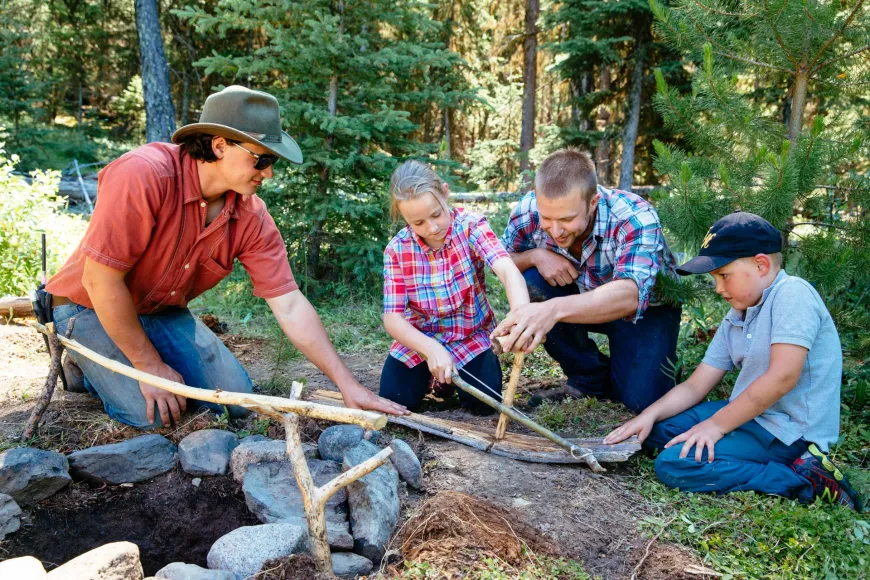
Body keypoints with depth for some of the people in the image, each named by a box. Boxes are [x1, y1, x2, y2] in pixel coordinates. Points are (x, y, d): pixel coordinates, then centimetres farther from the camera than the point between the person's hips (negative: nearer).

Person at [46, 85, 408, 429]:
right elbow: (100, 279, -29)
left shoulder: (251, 215, -15)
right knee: (152, 412, -22)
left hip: (163, 312, 6)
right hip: (90, 306, -5)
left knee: (235, 399, -4)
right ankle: (84, 363, 9)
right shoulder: (143, 176, -32)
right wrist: (151, 366, -21)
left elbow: (290, 306, -14)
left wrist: (347, 384, -18)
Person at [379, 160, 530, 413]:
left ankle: (456, 374, 16)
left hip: (471, 336, -1)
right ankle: (429, 372, 20)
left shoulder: (471, 226, -20)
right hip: (420, 339, 1)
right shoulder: (397, 250, -15)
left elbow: (507, 269, -37)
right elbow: (392, 317, -18)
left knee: (484, 401, -18)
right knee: (394, 400, -13)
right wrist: (431, 348, -38)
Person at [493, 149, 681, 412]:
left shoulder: (636, 218, -35)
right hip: (584, 300, 4)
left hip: (646, 305, -3)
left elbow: (629, 295, -51)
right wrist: (535, 255, -32)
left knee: (642, 400, -23)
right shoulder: (529, 210, -23)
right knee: (530, 282, -25)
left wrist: (555, 309, -68)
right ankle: (590, 379, -5)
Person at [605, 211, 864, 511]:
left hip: (789, 430, -10)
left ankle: (804, 479, -12)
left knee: (673, 464, -22)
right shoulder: (734, 320, 11)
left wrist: (716, 425, -19)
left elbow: (782, 377, -24)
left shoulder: (792, 294, -15)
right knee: (656, 429, 9)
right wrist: (649, 415, -7)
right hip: (752, 415, 10)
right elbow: (695, 386, 9)